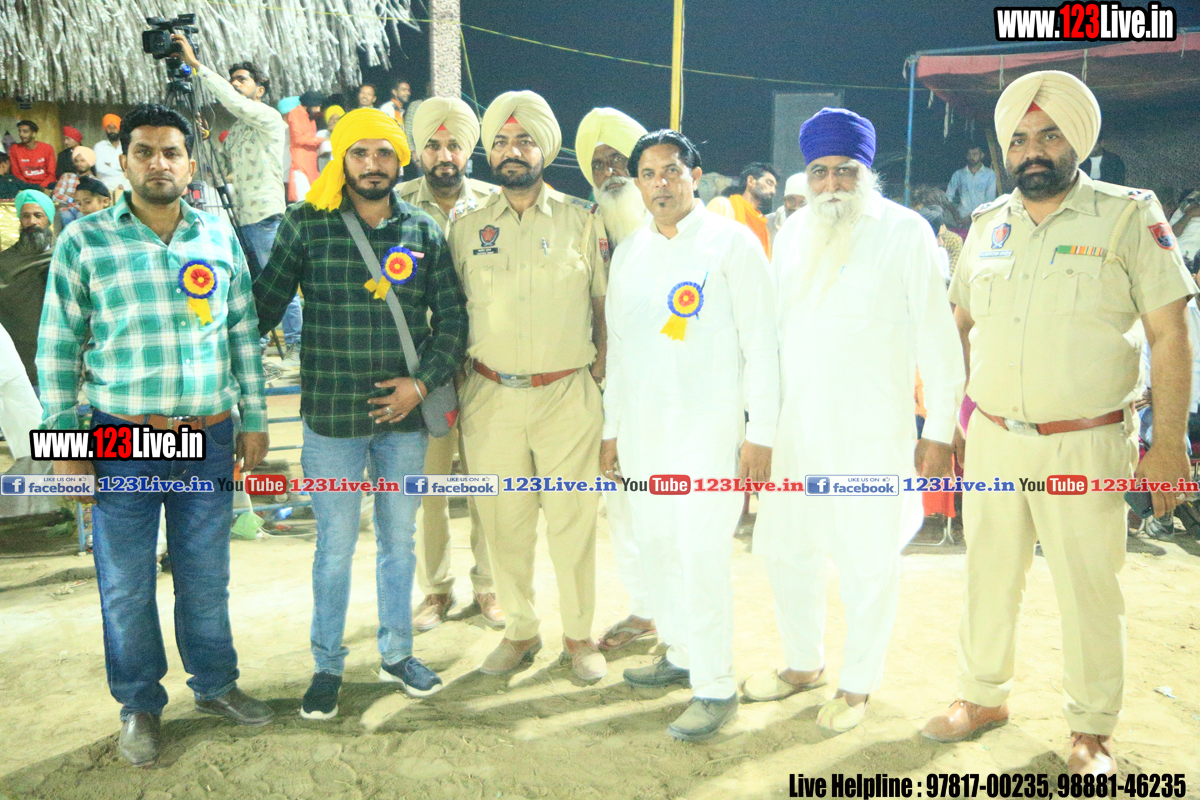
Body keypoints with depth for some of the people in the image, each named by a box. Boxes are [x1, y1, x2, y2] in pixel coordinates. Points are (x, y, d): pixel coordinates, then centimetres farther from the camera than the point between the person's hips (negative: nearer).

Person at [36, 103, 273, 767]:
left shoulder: (220, 237, 7)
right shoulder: (83, 240, -1)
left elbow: (244, 334, 10)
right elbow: (57, 346, 1)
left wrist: (254, 421, 8)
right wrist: (63, 436, -3)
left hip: (209, 437, 2)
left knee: (207, 573, 13)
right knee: (126, 583, 8)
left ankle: (214, 683, 33)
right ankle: (139, 705, 27)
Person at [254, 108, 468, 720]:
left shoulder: (425, 233, 3)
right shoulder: (306, 226, -3)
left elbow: (452, 319, 6)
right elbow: (265, 303, 0)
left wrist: (423, 381, -5)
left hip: (404, 416, 2)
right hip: (332, 417, -2)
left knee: (399, 540, 15)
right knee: (335, 544, 7)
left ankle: (397, 652, 33)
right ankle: (327, 665, 26)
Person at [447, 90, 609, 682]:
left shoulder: (583, 221, 4)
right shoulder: (466, 226, 7)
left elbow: (604, 302, 8)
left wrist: (600, 373, 2)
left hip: (568, 395, -1)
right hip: (491, 398, 2)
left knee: (573, 520, 4)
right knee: (503, 522, 8)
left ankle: (578, 634, 22)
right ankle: (520, 631, 26)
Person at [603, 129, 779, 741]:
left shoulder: (732, 243, -3)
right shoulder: (629, 253, 13)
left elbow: (761, 343, -5)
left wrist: (760, 432, -10)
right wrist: (611, 428, 16)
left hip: (708, 423, -6)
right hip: (642, 425, 6)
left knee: (701, 555, -8)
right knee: (655, 546, 12)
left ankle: (716, 687, 5)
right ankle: (681, 653, 30)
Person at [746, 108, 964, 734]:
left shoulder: (905, 232, -6)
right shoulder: (793, 233, 9)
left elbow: (938, 339, -5)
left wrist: (939, 433, -7)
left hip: (871, 431, -5)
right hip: (793, 425, 5)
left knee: (867, 562, 6)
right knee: (785, 548, 14)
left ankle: (859, 684, 27)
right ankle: (803, 664, 36)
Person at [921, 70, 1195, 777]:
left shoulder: (1129, 217, -5)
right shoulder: (987, 225, 8)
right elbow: (958, 326, 15)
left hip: (1085, 445, -4)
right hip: (991, 440, 4)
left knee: (1090, 588, 6)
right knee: (989, 575, 14)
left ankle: (1092, 730, 25)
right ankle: (985, 696, 34)